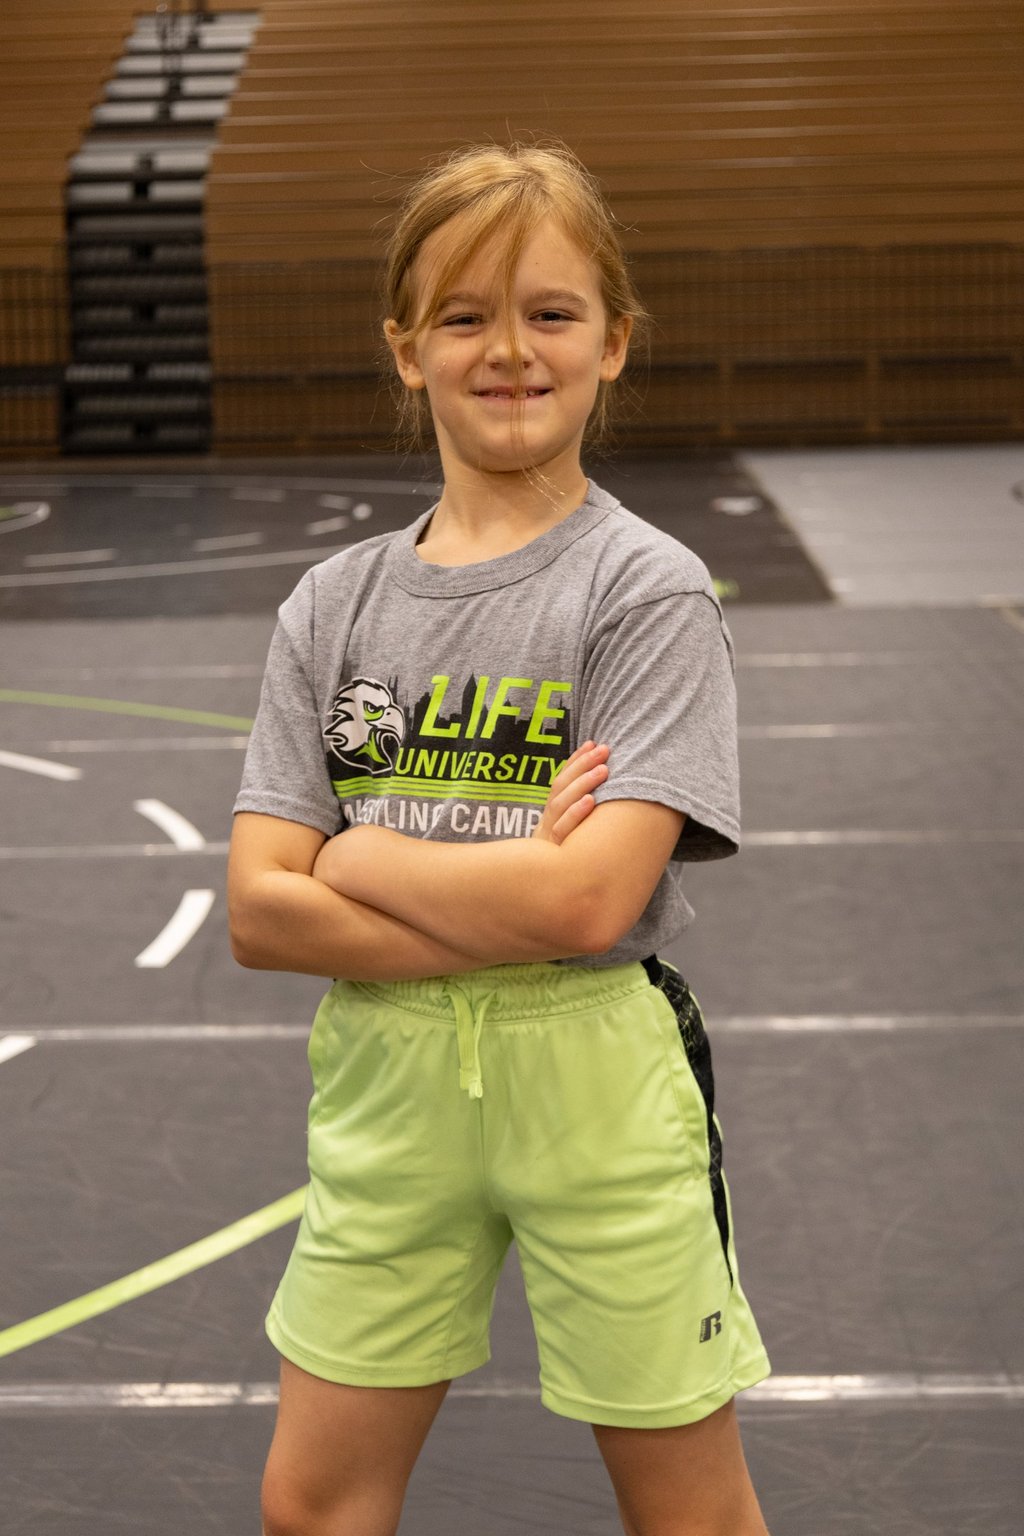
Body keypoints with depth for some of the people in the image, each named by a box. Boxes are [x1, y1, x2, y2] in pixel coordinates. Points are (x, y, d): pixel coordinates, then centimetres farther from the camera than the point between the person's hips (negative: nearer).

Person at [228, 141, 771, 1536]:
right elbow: (260, 911, -5)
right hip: (384, 1080, 4)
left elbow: (586, 899, -21)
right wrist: (504, 914, -16)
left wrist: (354, 855, -10)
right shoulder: (335, 604, 3)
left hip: (593, 1085, -4)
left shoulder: (648, 589, -10)